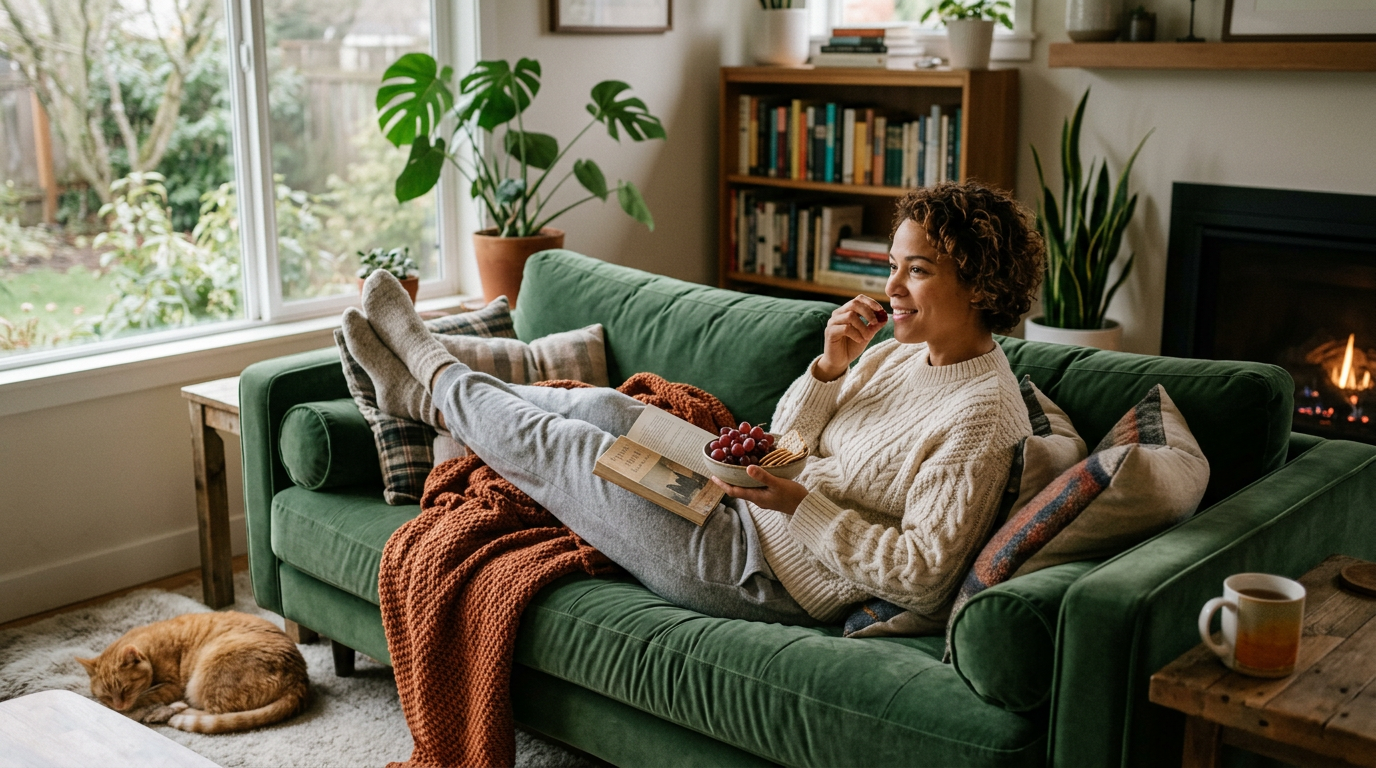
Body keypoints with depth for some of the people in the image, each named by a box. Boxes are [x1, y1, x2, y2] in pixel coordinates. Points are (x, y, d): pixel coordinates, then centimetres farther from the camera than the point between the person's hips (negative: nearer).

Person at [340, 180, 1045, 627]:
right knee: (601, 408, 8)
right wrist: (827, 368, -8)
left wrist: (797, 503, -27)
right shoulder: (898, 353, 7)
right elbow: (781, 448, 9)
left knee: (556, 443, 1)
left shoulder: (982, 414, -21)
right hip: (751, 516, 8)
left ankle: (436, 377, 28)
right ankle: (429, 397, 29)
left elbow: (921, 577, -24)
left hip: (771, 579, -8)